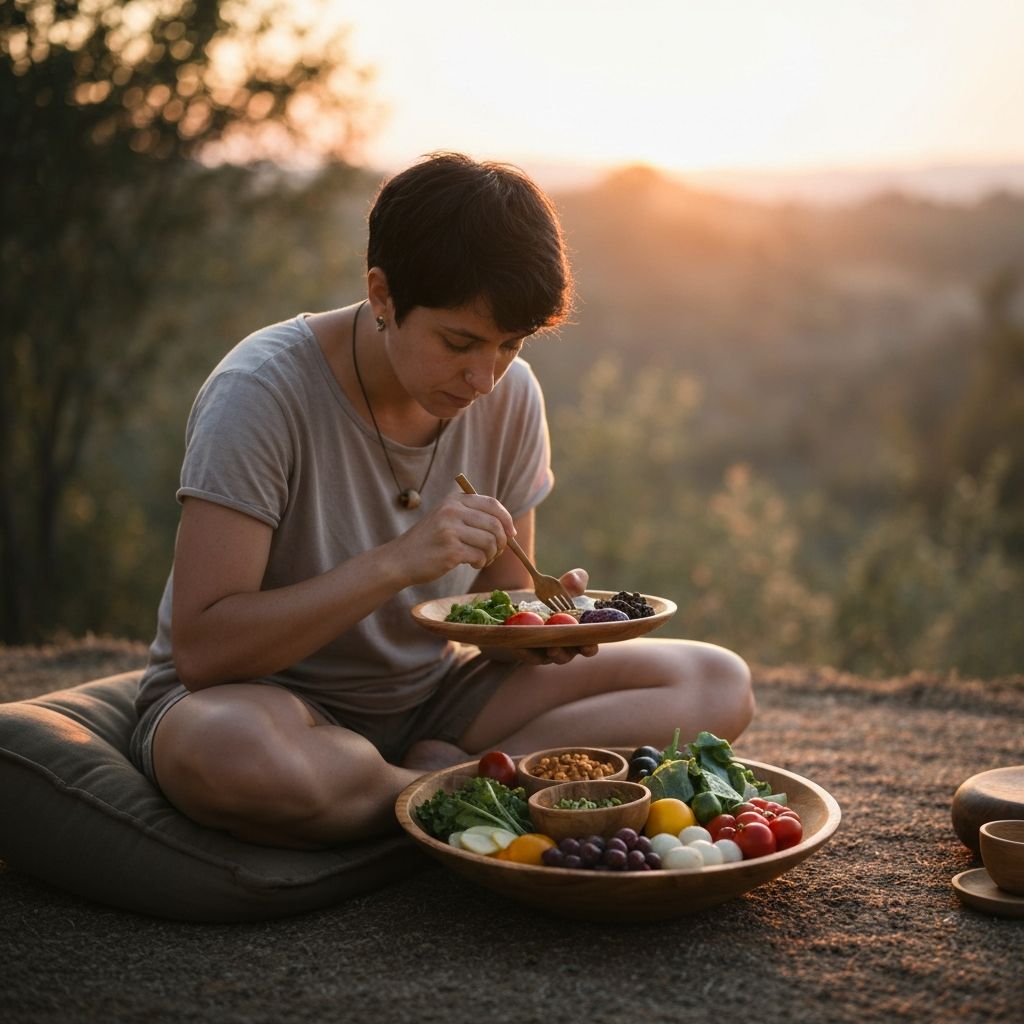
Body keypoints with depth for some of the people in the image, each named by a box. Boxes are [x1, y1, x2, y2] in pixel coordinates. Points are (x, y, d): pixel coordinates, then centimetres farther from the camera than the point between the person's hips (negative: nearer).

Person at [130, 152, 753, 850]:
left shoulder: (511, 395, -5)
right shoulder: (263, 392, -21)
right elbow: (202, 649, -25)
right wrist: (398, 562, -34)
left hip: (430, 695, 5)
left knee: (717, 685, -9)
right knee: (230, 751, -43)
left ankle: (447, 780, -17)